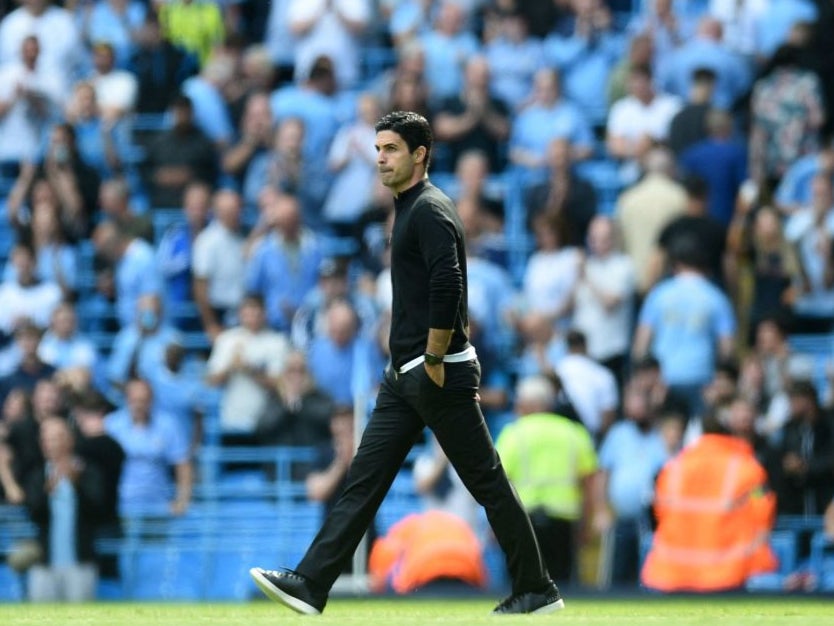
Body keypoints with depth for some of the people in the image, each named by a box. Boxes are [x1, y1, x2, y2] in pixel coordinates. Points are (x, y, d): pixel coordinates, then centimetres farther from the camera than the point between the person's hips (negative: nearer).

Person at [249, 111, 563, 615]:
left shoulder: (430, 210, -15)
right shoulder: (411, 208, 17)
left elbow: (447, 289, -26)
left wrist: (435, 363, -21)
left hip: (438, 375, -10)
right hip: (405, 375, 10)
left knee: (487, 481, -1)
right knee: (365, 479, 3)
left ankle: (538, 591, 7)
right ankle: (311, 585, 0)